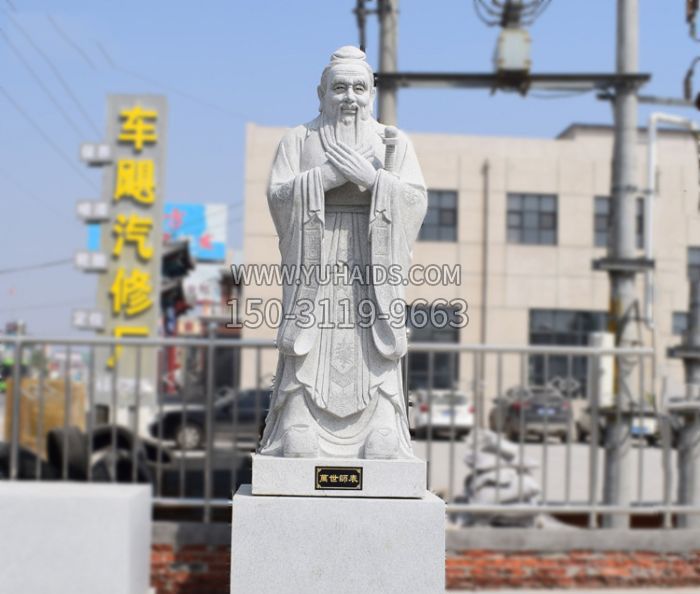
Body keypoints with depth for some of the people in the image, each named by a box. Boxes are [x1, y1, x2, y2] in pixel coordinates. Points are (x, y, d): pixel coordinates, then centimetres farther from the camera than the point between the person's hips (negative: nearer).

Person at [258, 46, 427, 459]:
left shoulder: (395, 143, 13)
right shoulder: (299, 140, 12)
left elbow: (415, 200, 0)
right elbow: (278, 195, -1)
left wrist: (369, 177, -13)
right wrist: (332, 174, -12)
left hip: (371, 275, 0)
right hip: (315, 272, 0)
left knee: (374, 373, -5)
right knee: (307, 372, -6)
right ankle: (299, 452, -2)